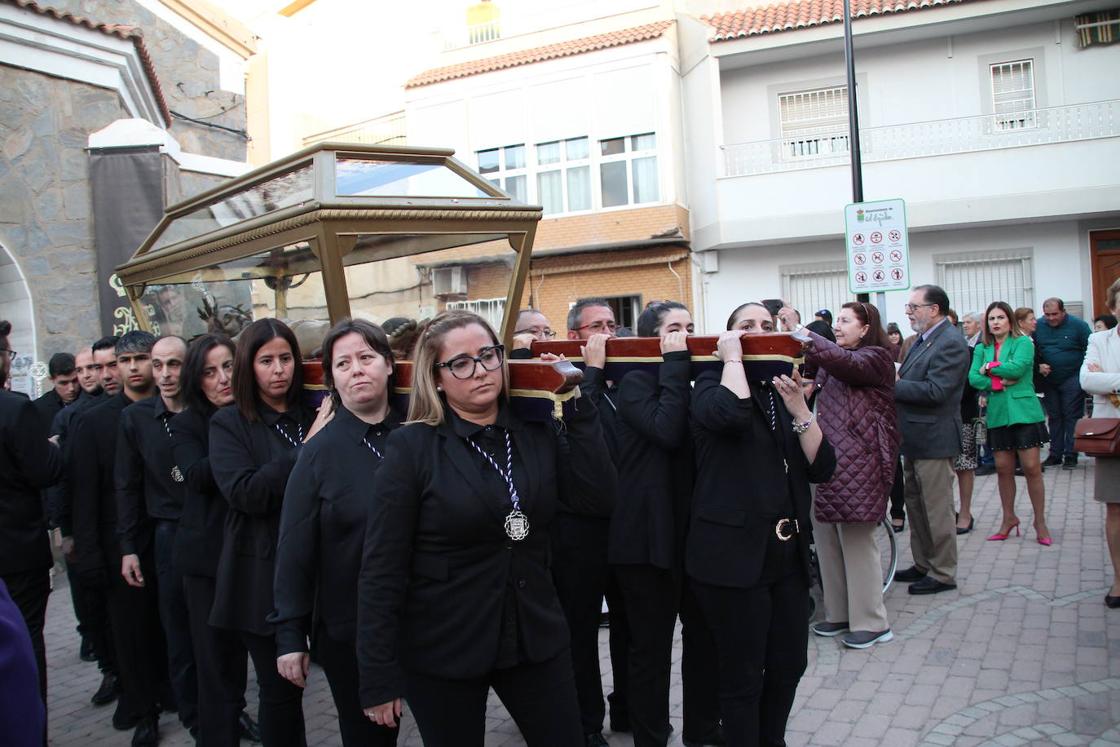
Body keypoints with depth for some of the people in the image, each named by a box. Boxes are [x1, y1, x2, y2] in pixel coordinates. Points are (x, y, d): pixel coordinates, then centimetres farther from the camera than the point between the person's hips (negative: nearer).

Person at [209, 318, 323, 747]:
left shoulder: (313, 417, 9)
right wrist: (306, 450, -18)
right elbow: (245, 493, -14)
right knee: (280, 688, 5)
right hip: (263, 576, -2)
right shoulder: (229, 423, 0)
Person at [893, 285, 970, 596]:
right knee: (915, 505, 18)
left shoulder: (951, 343, -17)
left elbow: (935, 391, -25)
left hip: (933, 439, -10)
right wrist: (895, 379, -4)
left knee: (937, 510, 1)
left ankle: (943, 573, 13)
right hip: (915, 439, 10)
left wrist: (892, 385, -20)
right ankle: (923, 564, 31)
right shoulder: (921, 340, 13)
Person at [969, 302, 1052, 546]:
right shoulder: (981, 348, 10)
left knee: (1032, 467, -3)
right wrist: (999, 382, -15)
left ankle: (1040, 521, 9)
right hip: (997, 414, 4)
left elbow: (1017, 367, -19)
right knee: (1003, 468, 8)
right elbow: (973, 378, -2)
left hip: (1024, 412, -4)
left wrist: (989, 367, -7)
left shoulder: (1023, 342, -2)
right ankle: (1009, 518, 23)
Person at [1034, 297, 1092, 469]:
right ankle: (1055, 453, 17)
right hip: (1049, 380, 4)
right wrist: (1039, 366, -7)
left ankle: (1070, 454, 5)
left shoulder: (1078, 325, -9)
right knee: (1054, 417, 10)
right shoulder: (1038, 327, -1)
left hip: (1072, 379, -3)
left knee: (1072, 417, -1)